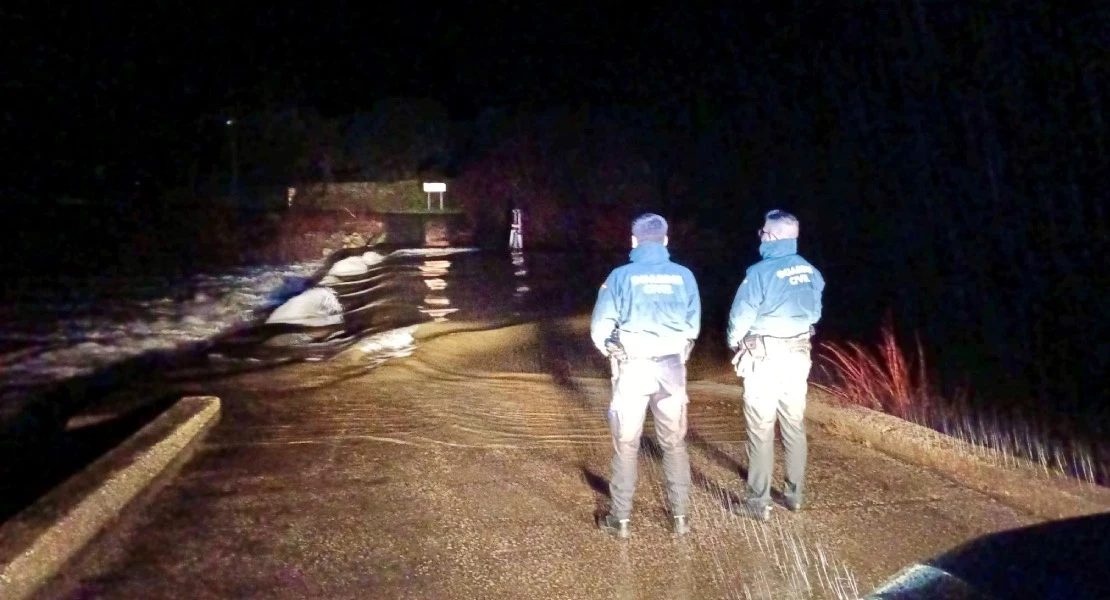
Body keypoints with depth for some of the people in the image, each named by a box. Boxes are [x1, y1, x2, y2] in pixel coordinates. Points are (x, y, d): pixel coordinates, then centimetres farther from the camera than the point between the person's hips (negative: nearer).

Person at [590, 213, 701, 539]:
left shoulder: (621, 276, -8)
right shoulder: (684, 276, -1)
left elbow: (599, 329, -7)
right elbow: (693, 327, 5)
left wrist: (612, 352, 13)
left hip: (632, 369, -2)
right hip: (672, 368, 2)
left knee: (626, 445, 8)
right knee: (674, 443, 14)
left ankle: (621, 519, 15)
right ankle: (680, 515, 21)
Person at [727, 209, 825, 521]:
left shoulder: (760, 271, -17)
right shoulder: (810, 271, 2)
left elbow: (741, 317, -11)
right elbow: (814, 312, 13)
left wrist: (734, 343, 7)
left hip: (764, 357, -6)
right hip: (798, 355, 6)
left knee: (761, 429, 0)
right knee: (795, 425, 15)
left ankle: (759, 501, 5)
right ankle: (795, 493, 26)